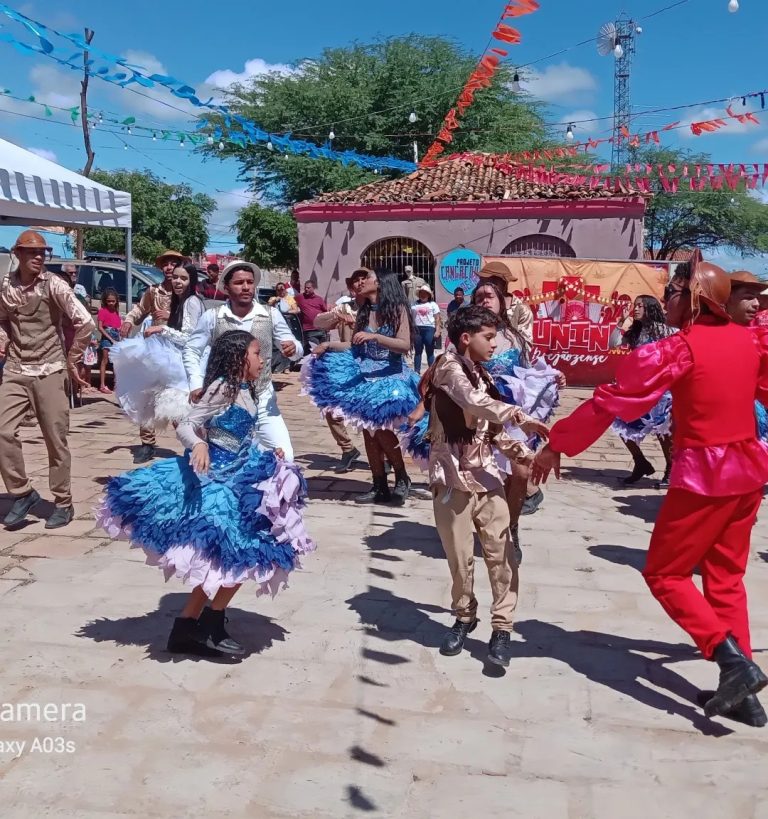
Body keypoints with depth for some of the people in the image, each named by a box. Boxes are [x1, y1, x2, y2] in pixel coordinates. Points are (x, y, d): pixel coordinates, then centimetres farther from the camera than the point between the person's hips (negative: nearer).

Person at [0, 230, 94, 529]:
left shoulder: (54, 285, -8)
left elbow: (85, 323, -11)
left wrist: (71, 361, -6)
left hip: (49, 371, -3)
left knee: (56, 440, 2)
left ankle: (63, 504, 15)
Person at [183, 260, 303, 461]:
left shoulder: (271, 314, -4)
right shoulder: (212, 316, -5)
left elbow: (297, 350, 1)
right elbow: (191, 350, 4)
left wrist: (293, 348, -24)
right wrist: (196, 383, -10)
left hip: (262, 400, 1)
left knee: (284, 455, -6)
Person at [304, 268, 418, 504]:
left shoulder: (397, 309, -6)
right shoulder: (363, 312, 11)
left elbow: (405, 345, -17)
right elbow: (356, 347, 11)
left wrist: (374, 336, -27)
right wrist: (329, 345, -1)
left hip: (390, 376, -6)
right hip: (364, 375, 6)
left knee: (382, 429, -17)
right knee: (368, 431, 4)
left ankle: (402, 478, 4)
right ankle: (380, 486, 13)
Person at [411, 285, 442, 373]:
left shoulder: (433, 304, 9)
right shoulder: (414, 305, 14)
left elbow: (437, 318, 4)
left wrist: (438, 330, -7)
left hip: (429, 329, -2)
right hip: (417, 329, 2)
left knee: (430, 352, 3)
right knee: (417, 351, 6)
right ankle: (416, 371, 10)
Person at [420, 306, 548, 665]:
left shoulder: (481, 376, 16)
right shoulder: (449, 366, -7)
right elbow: (475, 403, -26)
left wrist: (525, 452, 9)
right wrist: (522, 417, -28)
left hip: (486, 474, 6)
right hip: (453, 476, -6)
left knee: (500, 551, -1)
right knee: (460, 556, 4)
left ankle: (501, 627, 9)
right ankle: (464, 617, 25)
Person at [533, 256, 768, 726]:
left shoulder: (676, 350, -14)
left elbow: (612, 400, -13)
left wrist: (557, 445, -6)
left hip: (704, 474, -7)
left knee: (665, 573, 6)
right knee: (726, 578, 15)